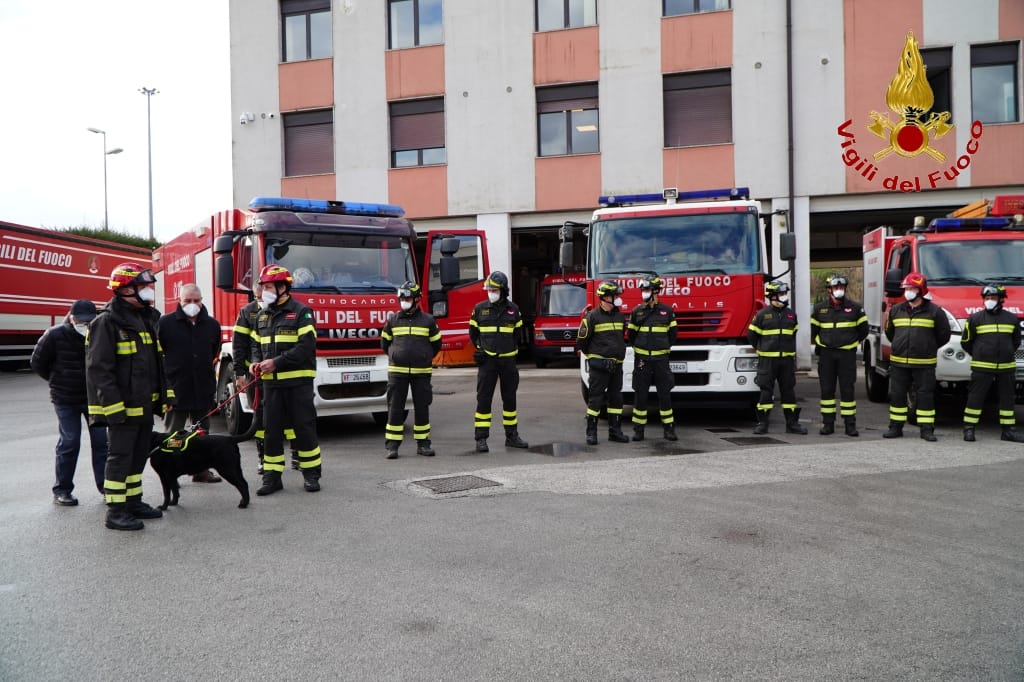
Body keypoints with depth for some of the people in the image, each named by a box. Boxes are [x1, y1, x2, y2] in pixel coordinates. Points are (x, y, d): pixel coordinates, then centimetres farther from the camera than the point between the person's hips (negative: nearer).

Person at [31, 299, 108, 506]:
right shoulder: (55, 335, -14)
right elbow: (38, 363, 0)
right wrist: (59, 381, 9)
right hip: (66, 399, -2)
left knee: (101, 441, 4)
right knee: (69, 442, 1)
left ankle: (105, 485, 15)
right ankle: (61, 490, 13)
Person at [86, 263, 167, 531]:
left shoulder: (148, 319, 13)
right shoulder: (107, 322, -14)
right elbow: (98, 368, -19)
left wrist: (163, 396, 15)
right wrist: (114, 406, -23)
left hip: (145, 405, 9)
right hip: (123, 406, -9)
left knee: (139, 455, 16)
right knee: (120, 456, -2)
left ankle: (134, 501, 28)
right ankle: (115, 511, 6)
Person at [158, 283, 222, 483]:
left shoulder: (212, 324, 7)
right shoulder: (166, 322, -6)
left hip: (204, 389, 4)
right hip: (175, 389, -4)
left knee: (202, 432, 13)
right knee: (173, 435, 4)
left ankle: (201, 470, 24)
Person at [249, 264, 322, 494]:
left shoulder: (300, 312, -6)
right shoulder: (262, 315, 14)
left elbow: (306, 346, -15)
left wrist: (276, 362, -18)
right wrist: (257, 363, 2)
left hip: (298, 381, -6)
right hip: (271, 382, 6)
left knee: (304, 428, 1)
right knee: (271, 430, 6)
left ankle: (311, 473, 12)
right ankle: (272, 476, 13)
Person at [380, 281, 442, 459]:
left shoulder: (428, 321, 3)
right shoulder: (393, 320, 4)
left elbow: (436, 344, 13)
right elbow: (385, 343, 17)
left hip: (421, 372, 0)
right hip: (397, 372, 0)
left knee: (422, 408, 5)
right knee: (395, 409, 0)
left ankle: (423, 444, 15)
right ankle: (391, 446, 5)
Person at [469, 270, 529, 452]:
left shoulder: (513, 309, 4)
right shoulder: (479, 308, 0)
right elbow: (473, 333, 8)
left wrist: (509, 348, 4)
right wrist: (480, 349, -5)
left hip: (508, 360, 2)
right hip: (487, 361, -2)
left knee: (510, 398, 10)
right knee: (483, 399, -4)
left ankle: (512, 436, 21)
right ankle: (481, 439, 1)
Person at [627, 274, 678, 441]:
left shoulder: (666, 311, 2)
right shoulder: (637, 311, 4)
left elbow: (672, 334, 11)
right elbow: (631, 334, 12)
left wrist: (664, 348, 10)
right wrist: (638, 349, 9)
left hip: (661, 359, 0)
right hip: (642, 359, 0)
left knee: (665, 394, 2)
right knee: (640, 395, 2)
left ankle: (669, 429, 9)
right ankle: (638, 430, 9)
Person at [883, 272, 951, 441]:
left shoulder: (934, 311, -2)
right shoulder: (896, 310, 9)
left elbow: (944, 335, 5)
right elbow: (889, 332, 22)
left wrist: (928, 347, 9)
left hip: (924, 363, -3)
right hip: (898, 362, 3)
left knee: (925, 395, 0)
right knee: (897, 395, 6)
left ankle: (927, 429, 7)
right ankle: (895, 427, 15)